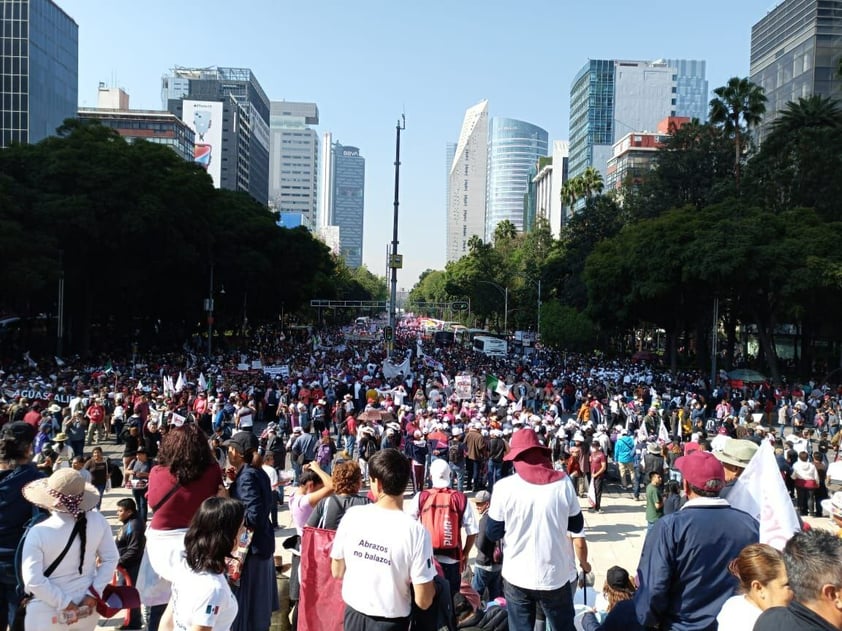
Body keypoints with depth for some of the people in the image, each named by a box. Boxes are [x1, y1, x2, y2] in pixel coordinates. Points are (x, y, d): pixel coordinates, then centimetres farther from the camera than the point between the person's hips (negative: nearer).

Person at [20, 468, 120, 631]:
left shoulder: (38, 533, -19)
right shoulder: (98, 521, -10)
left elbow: (33, 580, -19)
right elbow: (111, 558, -4)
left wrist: (64, 604, -13)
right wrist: (94, 593, -2)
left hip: (48, 613, -3)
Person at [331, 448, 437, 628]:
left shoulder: (352, 516, -14)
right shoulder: (415, 530, -23)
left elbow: (337, 572, 0)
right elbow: (423, 601, -19)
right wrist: (430, 580, 1)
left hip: (353, 614, 3)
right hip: (389, 622, -3)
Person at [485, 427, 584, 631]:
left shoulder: (504, 487, -13)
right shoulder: (563, 483, -10)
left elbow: (493, 533, -5)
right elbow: (577, 525, 3)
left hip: (517, 577, -1)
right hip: (556, 576, 1)